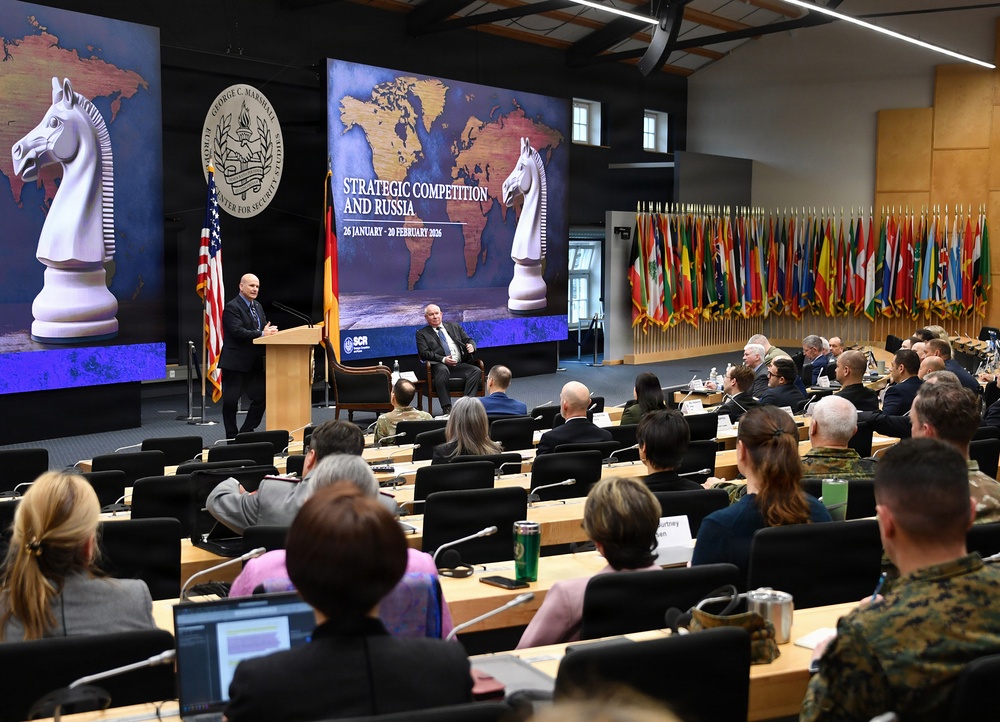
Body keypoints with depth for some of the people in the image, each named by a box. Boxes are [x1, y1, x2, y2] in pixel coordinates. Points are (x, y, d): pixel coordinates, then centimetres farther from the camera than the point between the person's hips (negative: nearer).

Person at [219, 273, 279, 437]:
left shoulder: (258, 306, 15)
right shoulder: (232, 307, -11)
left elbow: (264, 327, 12)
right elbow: (237, 331, -23)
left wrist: (270, 331, -11)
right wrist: (262, 334, -25)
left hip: (254, 362, 8)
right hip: (235, 362, -8)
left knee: (261, 397, 7)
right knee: (230, 401, 0)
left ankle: (247, 432, 20)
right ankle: (231, 437, 12)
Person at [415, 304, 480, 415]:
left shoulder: (454, 327, 24)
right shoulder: (422, 333, 12)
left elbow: (469, 340, 23)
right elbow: (424, 353, -1)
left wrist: (471, 346, -4)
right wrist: (443, 359, -17)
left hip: (460, 365, 4)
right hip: (439, 366, -4)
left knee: (476, 371, -26)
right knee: (442, 369, -39)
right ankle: (446, 408, -39)